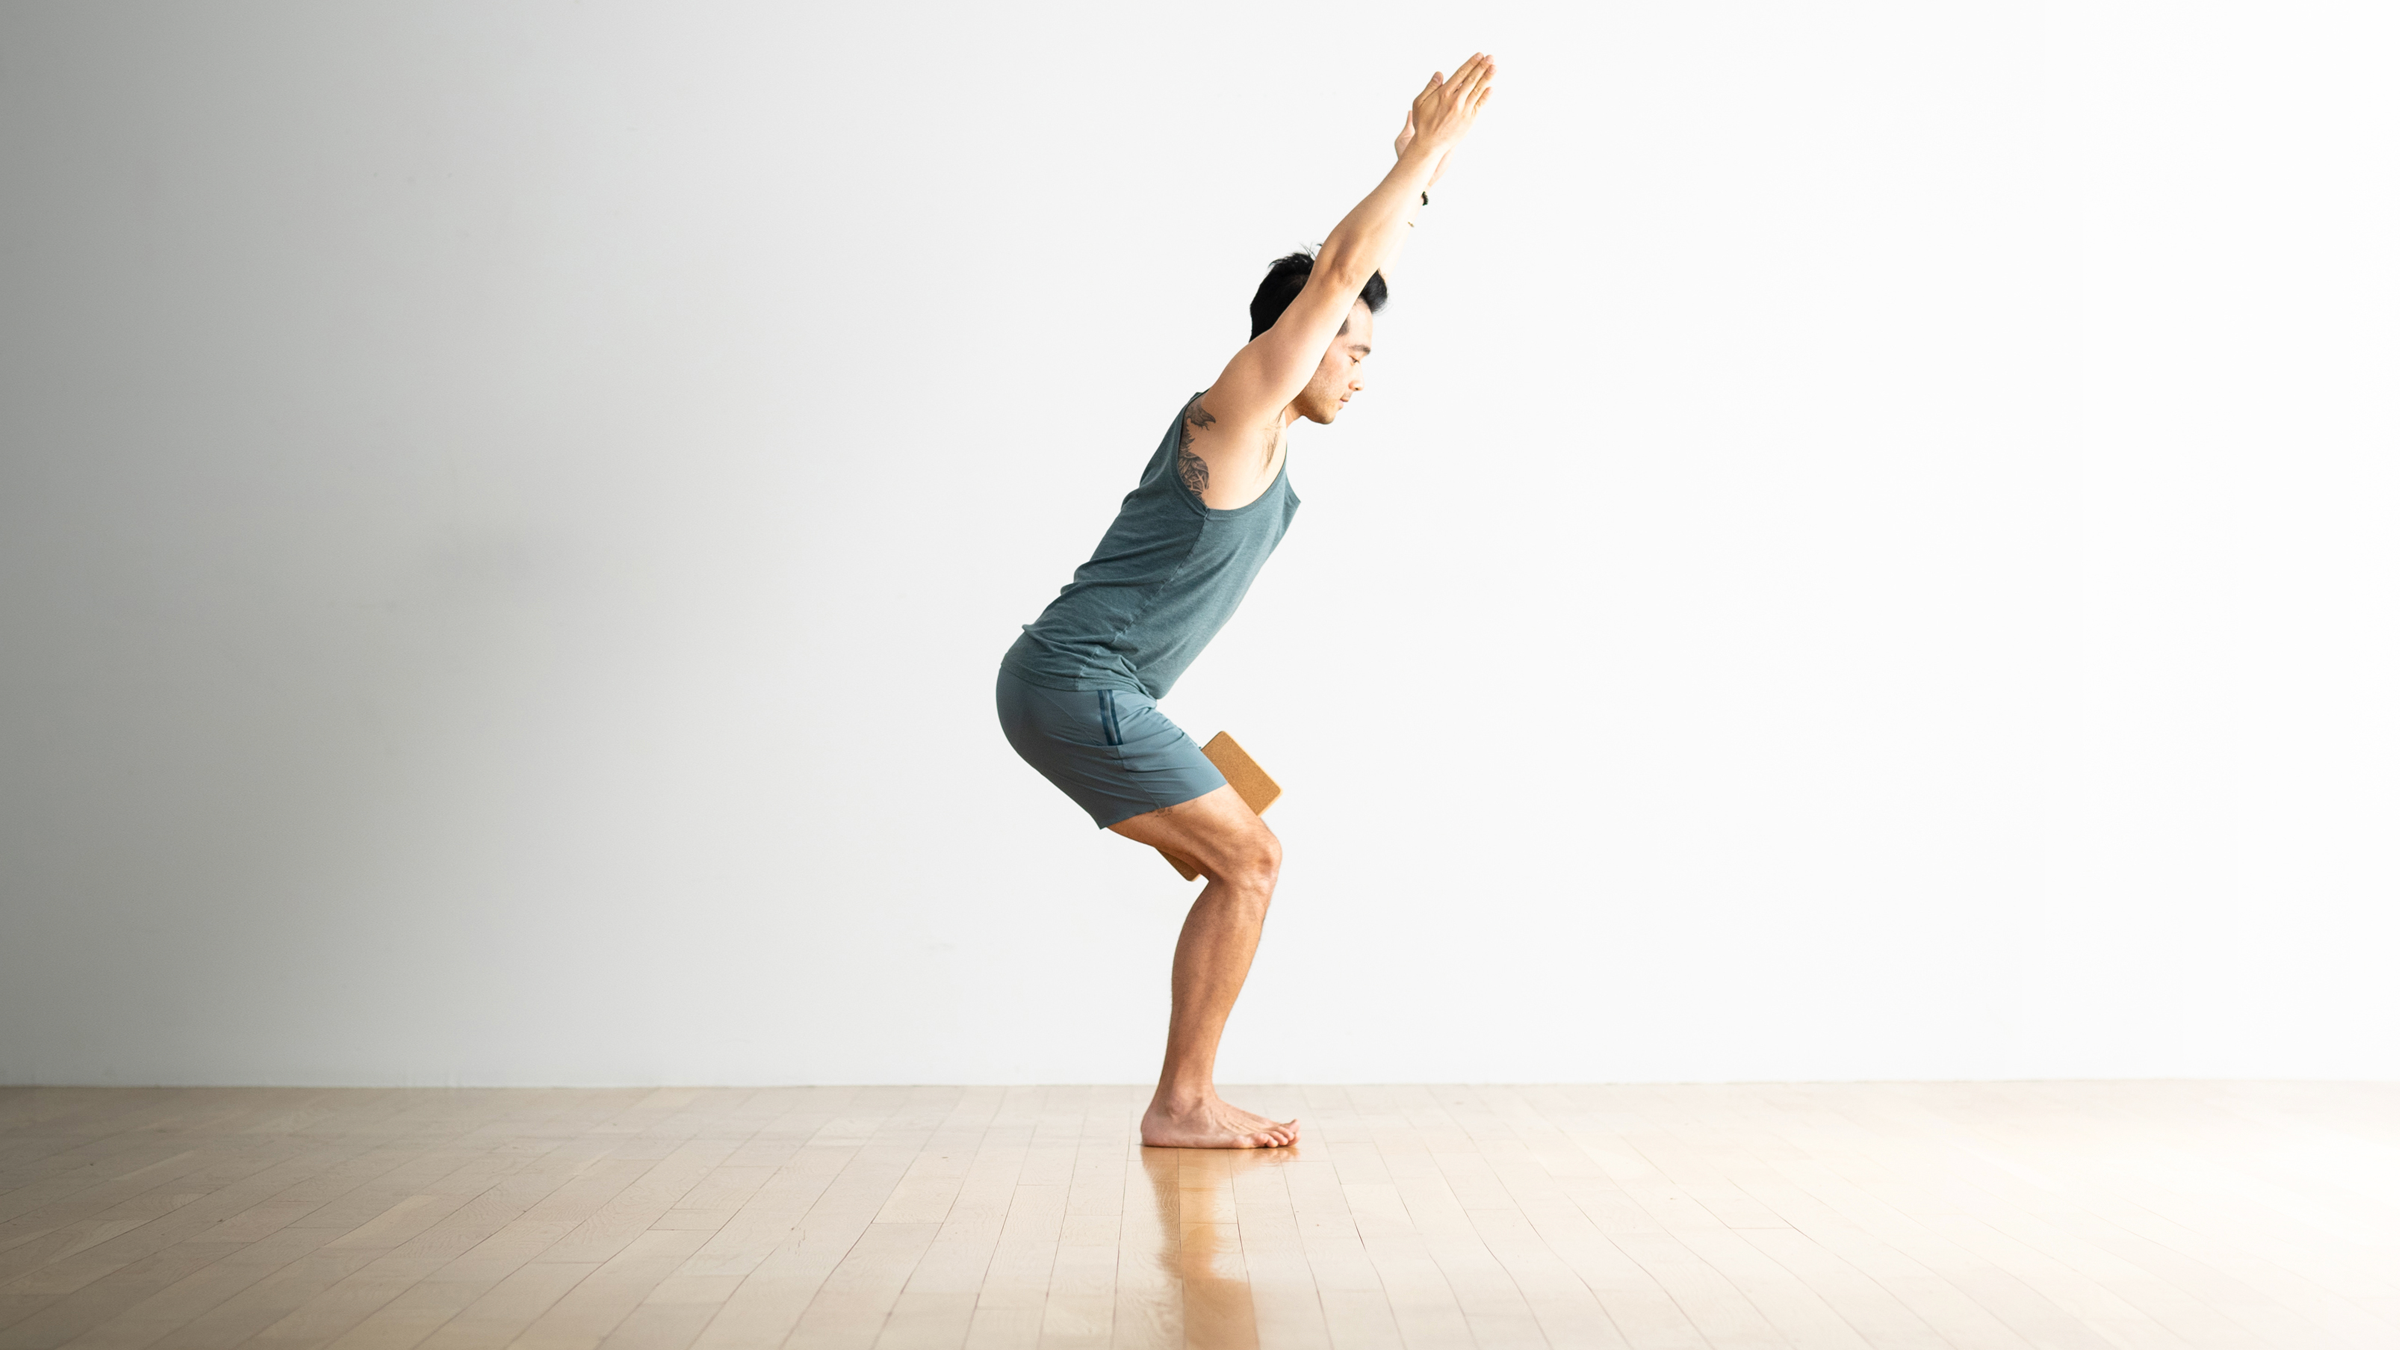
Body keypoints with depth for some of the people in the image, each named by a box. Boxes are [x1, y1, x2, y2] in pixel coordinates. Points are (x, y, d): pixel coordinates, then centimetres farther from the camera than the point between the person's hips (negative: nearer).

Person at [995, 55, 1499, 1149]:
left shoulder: (1259, 431, 17)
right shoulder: (1240, 408, -9)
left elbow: (1345, 272, 26)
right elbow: (1339, 271, -14)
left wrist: (1415, 171, 26)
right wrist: (1432, 149, -6)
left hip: (1071, 689, 10)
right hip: (1077, 686, -10)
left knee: (1242, 863, 13)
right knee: (1250, 861, -9)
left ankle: (1189, 1097, 16)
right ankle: (1181, 1105, -2)